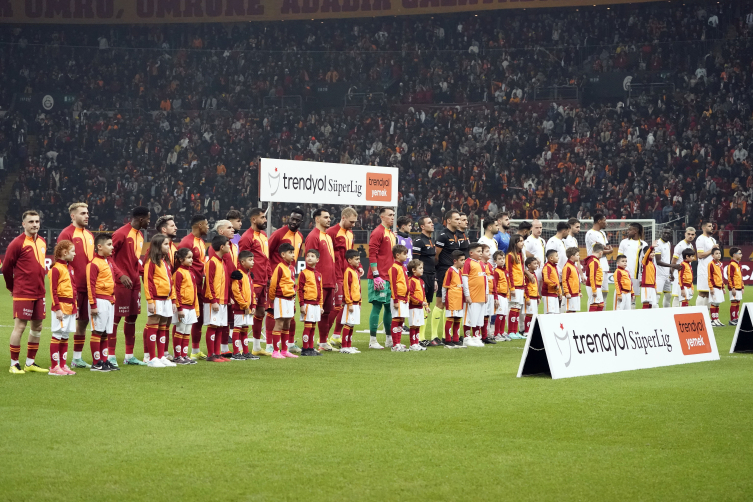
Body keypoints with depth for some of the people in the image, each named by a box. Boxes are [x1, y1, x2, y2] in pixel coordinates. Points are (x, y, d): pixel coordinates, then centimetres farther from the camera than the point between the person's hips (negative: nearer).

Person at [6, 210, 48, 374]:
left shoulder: (42, 242, 10)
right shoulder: (17, 243, -11)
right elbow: (6, 268, -5)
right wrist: (12, 287, 5)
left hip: (39, 292, 7)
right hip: (23, 293, -7)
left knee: (37, 325, 10)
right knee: (20, 326, -5)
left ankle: (30, 362, 20)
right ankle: (14, 364, 3)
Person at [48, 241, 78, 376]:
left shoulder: (70, 268, 15)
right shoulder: (56, 269, -11)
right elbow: (53, 291, -14)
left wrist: (75, 306, 18)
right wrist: (57, 308, -18)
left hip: (70, 307, 8)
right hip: (61, 307, -8)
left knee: (65, 337, 11)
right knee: (57, 336, -5)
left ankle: (63, 365, 17)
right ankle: (54, 367, -2)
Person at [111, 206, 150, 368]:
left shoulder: (139, 235, 15)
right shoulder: (121, 233, -13)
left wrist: (143, 272, 7)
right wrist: (120, 275, -20)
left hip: (135, 283, 9)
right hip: (122, 283, -9)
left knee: (132, 317, 11)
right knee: (116, 318, -4)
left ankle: (129, 356, 18)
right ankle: (111, 356, 0)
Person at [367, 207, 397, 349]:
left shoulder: (392, 235, 18)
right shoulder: (377, 233, -9)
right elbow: (372, 255, -14)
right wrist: (376, 276, -19)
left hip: (390, 277, 9)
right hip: (380, 278, -9)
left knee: (389, 307, 11)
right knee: (377, 306, -7)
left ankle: (389, 339, 19)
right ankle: (372, 340, -4)